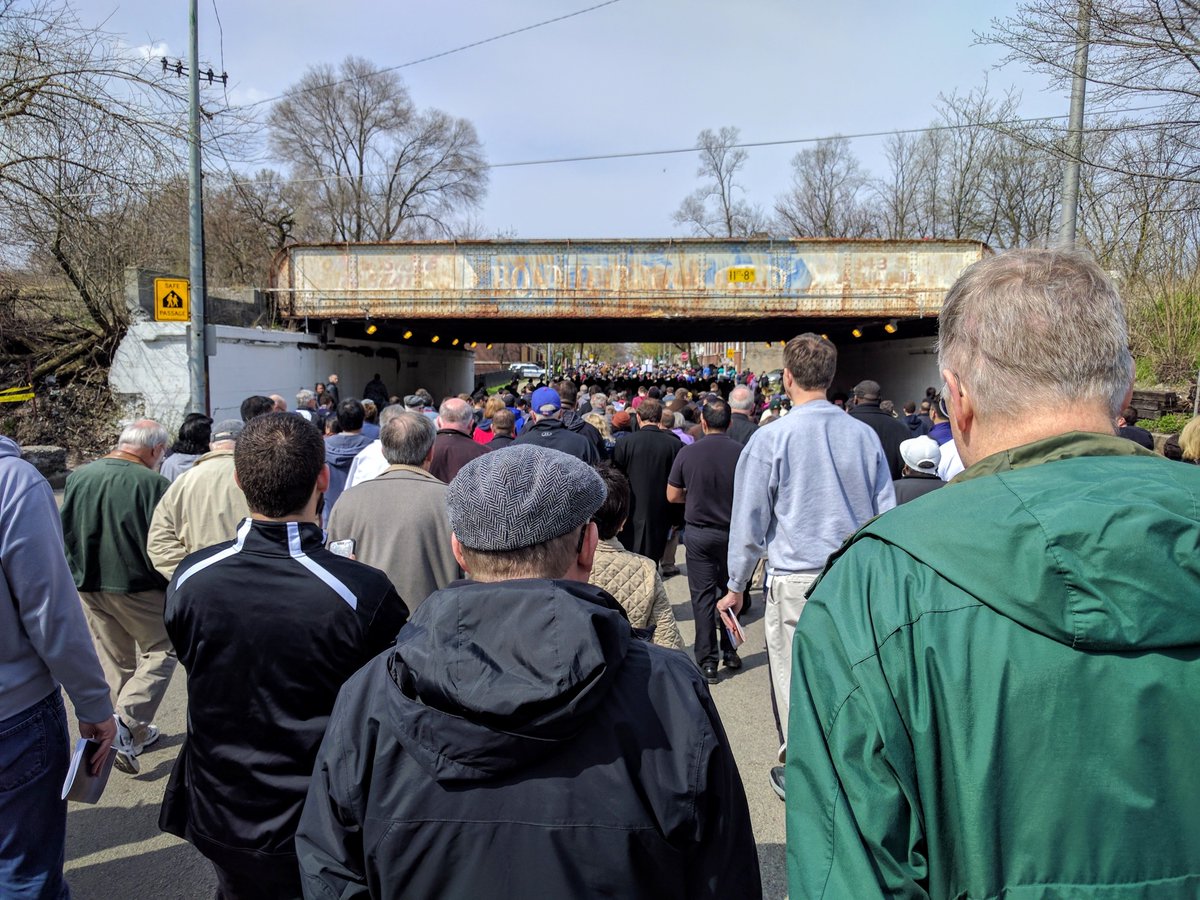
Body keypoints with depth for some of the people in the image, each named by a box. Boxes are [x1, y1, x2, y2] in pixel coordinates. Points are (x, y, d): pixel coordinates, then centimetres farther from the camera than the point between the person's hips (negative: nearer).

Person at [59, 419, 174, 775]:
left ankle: (134, 733, 29)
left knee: (115, 660, 18)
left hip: (89, 586, 6)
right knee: (161, 651, 10)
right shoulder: (153, 483, -19)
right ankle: (127, 721, -7)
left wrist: (81, 572, 20)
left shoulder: (78, 477, -1)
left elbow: (67, 533, 8)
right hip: (138, 587, -6)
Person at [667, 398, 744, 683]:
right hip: (733, 532, 1)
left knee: (703, 595, 5)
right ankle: (730, 651, 26)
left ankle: (707, 661, 8)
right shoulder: (743, 453, -12)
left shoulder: (688, 453, -9)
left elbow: (672, 495, -1)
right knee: (730, 592, 17)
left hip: (699, 532, -1)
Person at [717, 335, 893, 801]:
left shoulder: (771, 438, -8)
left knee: (795, 683, 9)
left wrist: (737, 586, 5)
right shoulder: (865, 435, 4)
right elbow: (886, 513, 10)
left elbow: (749, 522, -4)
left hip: (796, 581, -4)